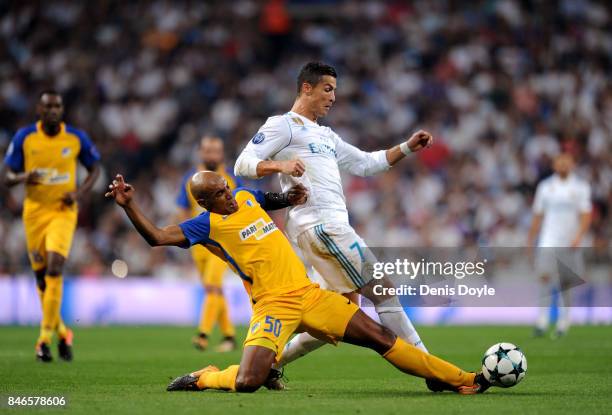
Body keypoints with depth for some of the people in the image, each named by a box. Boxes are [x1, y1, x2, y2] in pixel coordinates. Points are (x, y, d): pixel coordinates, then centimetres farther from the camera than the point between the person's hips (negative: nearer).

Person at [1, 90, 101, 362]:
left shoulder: (77, 138, -3)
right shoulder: (24, 138, -3)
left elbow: (95, 168, 11)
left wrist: (79, 192, -7)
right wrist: (23, 177, -23)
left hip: (63, 210, -2)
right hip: (34, 210, 2)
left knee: (54, 268, -20)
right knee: (41, 275, 6)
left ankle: (45, 337, -16)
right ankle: (61, 331, 28)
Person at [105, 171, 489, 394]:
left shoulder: (245, 197, 12)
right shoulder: (207, 225, -6)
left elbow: (272, 200, 36)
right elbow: (158, 237, -15)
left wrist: (291, 197, 16)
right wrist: (129, 205, -26)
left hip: (309, 294, 6)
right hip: (273, 305, -6)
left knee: (381, 337, 4)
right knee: (248, 383, -26)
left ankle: (461, 380, 10)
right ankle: (203, 379, 8)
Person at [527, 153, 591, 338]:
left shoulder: (580, 187, 3)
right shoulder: (545, 186, 9)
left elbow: (586, 215, -3)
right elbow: (538, 216, 15)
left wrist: (579, 236, -18)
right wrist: (530, 240, 14)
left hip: (570, 244, -1)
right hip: (548, 241, 1)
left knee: (565, 282, 3)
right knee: (545, 276, -16)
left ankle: (563, 323, 16)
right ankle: (541, 322, -16)